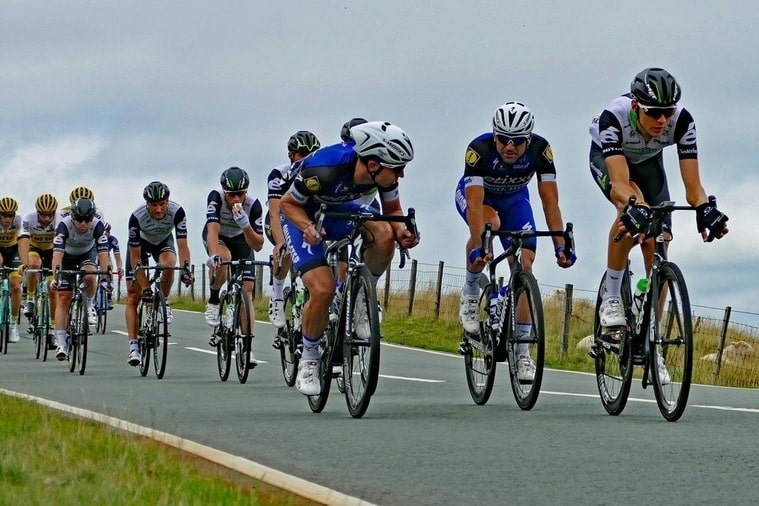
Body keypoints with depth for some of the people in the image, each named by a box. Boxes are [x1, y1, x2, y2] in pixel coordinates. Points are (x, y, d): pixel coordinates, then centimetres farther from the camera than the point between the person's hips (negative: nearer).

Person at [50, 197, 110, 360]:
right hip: (67, 257, -1)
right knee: (63, 299, -11)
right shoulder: (64, 225, -34)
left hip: (87, 254, 1)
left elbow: (103, 253, -35)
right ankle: (61, 344, -12)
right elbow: (57, 253, -43)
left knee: (89, 276, -33)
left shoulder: (97, 226, -30)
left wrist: (105, 277, -46)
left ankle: (89, 306, -4)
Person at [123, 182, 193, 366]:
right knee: (133, 296, -10)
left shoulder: (177, 212, -33)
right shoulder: (137, 217, -35)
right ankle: (133, 346, -10)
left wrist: (186, 269, -49)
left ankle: (164, 303, -8)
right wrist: (146, 288, -34)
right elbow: (135, 257, -30)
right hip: (140, 244, -1)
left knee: (168, 264, -35)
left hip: (164, 241, 1)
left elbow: (182, 244, -32)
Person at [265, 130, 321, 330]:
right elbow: (275, 213, -35)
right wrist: (280, 244, -51)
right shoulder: (279, 175, -26)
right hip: (279, 224, -3)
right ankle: (277, 298, -19)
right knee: (289, 247, -34)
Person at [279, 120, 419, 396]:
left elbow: (393, 210, -5)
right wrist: (308, 227, -40)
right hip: (302, 214, -4)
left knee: (384, 234, -27)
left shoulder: (383, 171, -23)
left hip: (340, 209, 4)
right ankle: (308, 360, 1)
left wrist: (401, 229, -27)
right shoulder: (324, 170, -38)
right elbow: (287, 203, -21)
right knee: (323, 290, -22)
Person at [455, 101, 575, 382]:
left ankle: (522, 351, -6)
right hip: (475, 193, -3)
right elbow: (475, 204, -44)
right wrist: (477, 249, -55)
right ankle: (470, 293, -13)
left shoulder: (540, 149, -31)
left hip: (514, 199, 3)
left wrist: (560, 246, -40)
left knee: (524, 265, -11)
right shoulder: (479, 149, -37)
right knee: (489, 224, -37)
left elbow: (550, 201, -31)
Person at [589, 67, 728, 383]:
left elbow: (692, 185, -35)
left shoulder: (682, 121, -34)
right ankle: (611, 298, -20)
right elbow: (620, 182, -48)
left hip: (648, 162, 3)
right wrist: (634, 208, -68)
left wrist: (704, 209, -56)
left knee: (658, 249, -10)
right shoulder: (613, 118, -41)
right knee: (632, 207, -36)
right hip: (606, 158, -3)